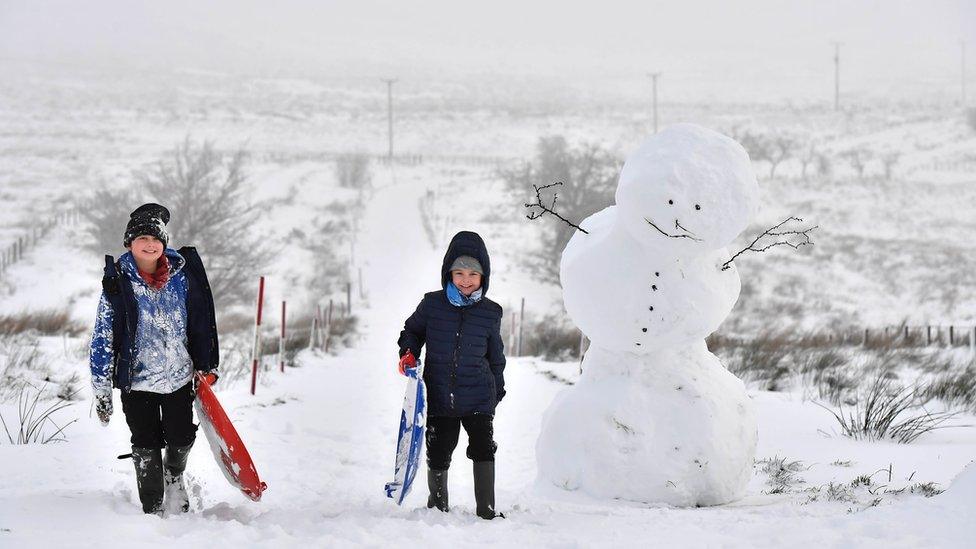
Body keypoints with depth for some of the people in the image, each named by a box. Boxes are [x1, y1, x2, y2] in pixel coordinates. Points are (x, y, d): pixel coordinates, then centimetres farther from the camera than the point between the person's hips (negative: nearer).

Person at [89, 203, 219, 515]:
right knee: (146, 449, 1)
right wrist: (102, 392, -6)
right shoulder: (118, 283, -9)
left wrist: (206, 366, 13)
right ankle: (153, 511, 18)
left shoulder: (182, 275, -3)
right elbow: (102, 339, -6)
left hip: (180, 376, 2)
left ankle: (174, 476, 38)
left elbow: (201, 322, 10)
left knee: (181, 439, 3)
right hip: (137, 381, -2)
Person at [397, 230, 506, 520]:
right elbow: (412, 331, 15)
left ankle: (486, 508, 0)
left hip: (478, 396, 0)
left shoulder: (490, 313, 1)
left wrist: (498, 388, 19)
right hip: (439, 395, 0)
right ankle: (438, 504, 28)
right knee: (438, 455, 7)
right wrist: (408, 353, -4)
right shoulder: (432, 304, -2)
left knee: (483, 449, -10)